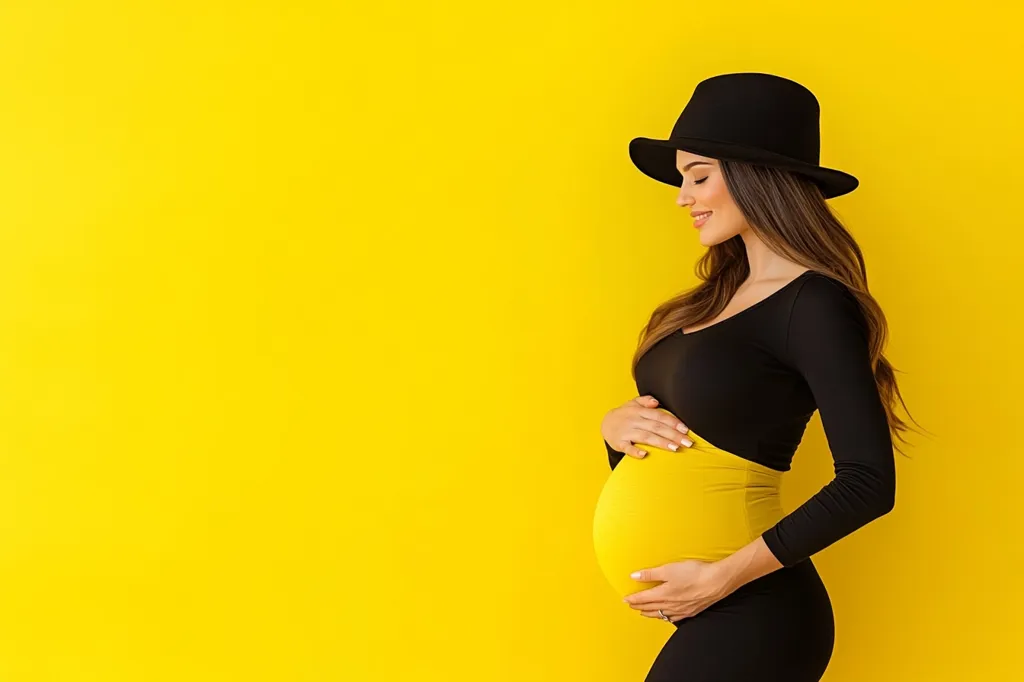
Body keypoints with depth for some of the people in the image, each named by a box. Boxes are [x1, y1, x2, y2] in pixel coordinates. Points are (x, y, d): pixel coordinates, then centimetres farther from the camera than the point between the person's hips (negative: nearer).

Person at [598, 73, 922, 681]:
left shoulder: (815, 305, -13)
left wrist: (722, 577, -21)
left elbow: (869, 483, -21)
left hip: (751, 614, -7)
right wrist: (616, 425, -6)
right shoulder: (719, 296, 10)